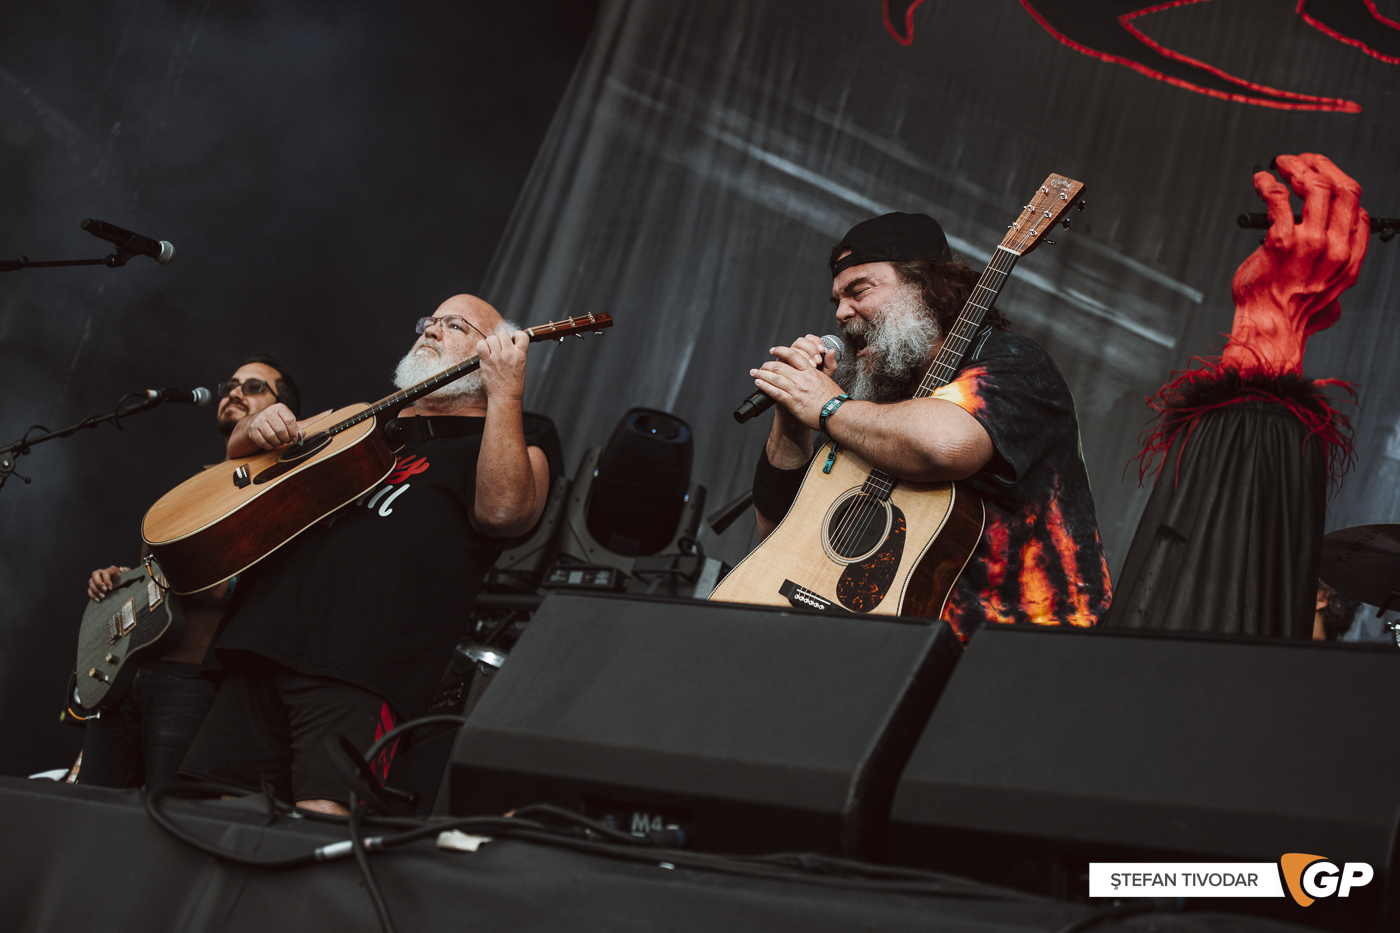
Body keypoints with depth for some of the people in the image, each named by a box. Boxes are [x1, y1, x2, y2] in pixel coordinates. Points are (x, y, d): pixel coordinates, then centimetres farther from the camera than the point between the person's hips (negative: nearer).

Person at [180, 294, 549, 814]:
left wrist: (505, 394, -11)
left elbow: (502, 508, -12)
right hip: (262, 646, 6)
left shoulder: (513, 453, 11)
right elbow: (239, 454, 31)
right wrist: (255, 429, 8)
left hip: (360, 670, -5)